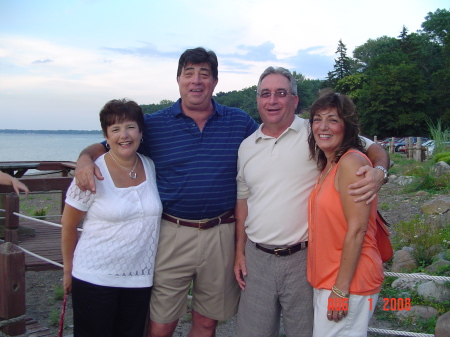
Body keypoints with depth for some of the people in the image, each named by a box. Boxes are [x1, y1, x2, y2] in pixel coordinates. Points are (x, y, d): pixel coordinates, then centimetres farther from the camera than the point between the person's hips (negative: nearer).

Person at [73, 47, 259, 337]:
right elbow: (107, 145, 7)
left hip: (222, 236, 1)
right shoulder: (154, 125, 1)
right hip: (172, 235, -1)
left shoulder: (240, 122, 4)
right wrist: (85, 159, -15)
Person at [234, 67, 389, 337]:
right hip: (257, 258, 4)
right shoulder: (247, 147, 9)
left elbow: (375, 150, -2)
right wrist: (240, 252, 11)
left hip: (303, 257, -3)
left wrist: (378, 172, -24)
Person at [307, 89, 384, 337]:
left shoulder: (352, 162, -16)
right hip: (325, 280, 9)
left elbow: (356, 231, -20)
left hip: (347, 282, -9)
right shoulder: (327, 166, 11)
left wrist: (341, 290, -19)